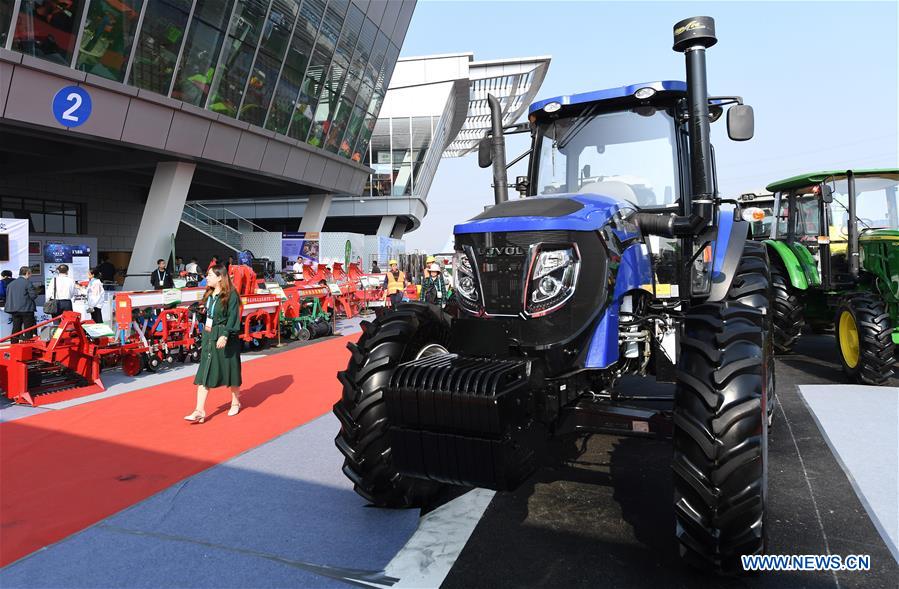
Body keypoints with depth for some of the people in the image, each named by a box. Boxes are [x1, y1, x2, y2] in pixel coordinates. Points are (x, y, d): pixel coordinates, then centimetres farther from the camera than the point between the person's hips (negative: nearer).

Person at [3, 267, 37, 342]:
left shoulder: (11, 284, 10)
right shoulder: (28, 282, -10)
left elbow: (7, 296, 13)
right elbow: (33, 296, -13)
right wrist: (36, 294, 7)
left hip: (14, 310, 6)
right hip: (27, 309, -6)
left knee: (16, 329, 12)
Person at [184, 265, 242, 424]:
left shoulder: (230, 295, -11)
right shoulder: (209, 295, 10)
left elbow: (232, 318, -17)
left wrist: (225, 335, -25)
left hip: (225, 338, -7)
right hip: (209, 337, 7)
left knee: (230, 370, 8)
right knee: (204, 374, 1)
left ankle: (235, 402, 28)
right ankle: (200, 411, 0)